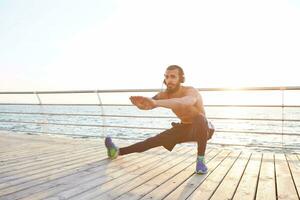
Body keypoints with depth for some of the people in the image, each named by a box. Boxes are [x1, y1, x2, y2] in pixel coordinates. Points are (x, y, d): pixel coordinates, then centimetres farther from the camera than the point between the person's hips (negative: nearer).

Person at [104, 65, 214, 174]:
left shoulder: (191, 91, -31)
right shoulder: (164, 95, -13)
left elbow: (184, 102, -55)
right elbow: (148, 104, -27)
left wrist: (156, 103, -69)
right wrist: (141, 103, -53)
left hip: (203, 129, -5)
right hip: (185, 128, 5)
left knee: (199, 118, -40)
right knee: (153, 141, -1)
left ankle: (201, 160, -24)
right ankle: (118, 151, 10)